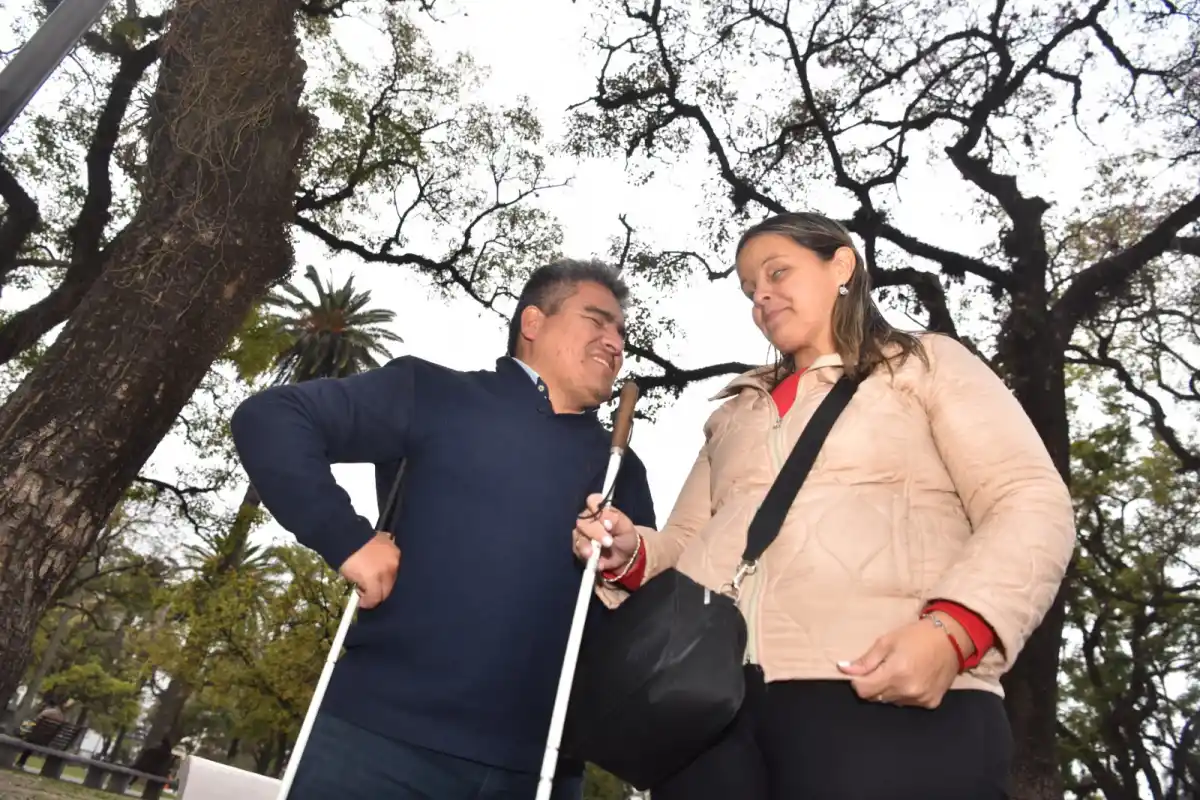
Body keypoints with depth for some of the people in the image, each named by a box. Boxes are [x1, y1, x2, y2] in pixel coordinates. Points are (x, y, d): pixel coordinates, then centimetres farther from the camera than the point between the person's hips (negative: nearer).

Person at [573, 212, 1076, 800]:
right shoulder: (734, 413, 26)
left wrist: (950, 631, -16)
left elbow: (1032, 507, 0)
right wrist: (632, 556, -2)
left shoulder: (928, 365, 12)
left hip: (897, 699, -3)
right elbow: (688, 542, 21)